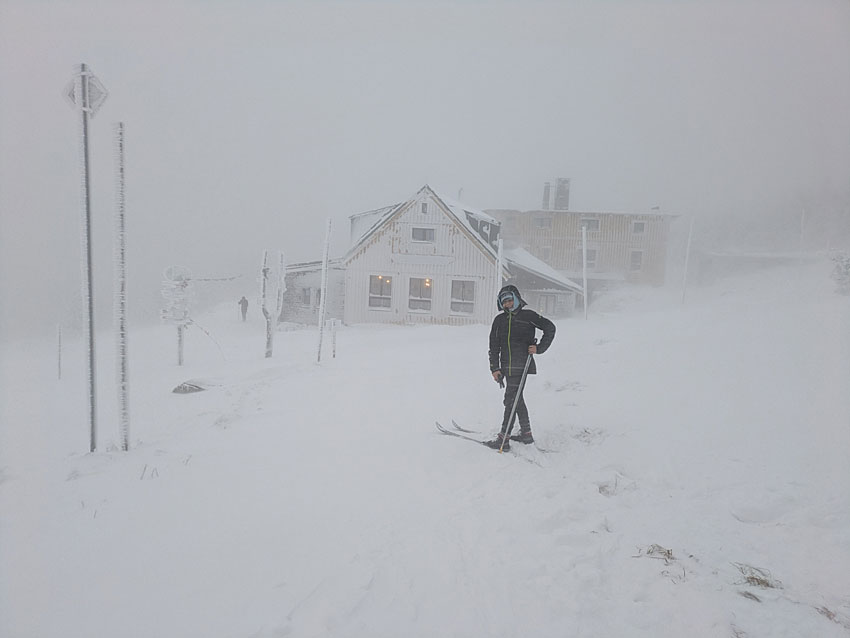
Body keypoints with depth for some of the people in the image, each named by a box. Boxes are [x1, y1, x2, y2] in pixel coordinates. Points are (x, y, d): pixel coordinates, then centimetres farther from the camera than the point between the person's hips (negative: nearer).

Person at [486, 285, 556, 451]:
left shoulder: (527, 315, -2)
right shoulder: (499, 320, 12)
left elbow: (550, 328, 4)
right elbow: (494, 346, 11)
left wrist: (539, 348, -5)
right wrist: (495, 368, 4)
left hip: (521, 365, -6)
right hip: (507, 366, 6)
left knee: (511, 399, -9)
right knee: (517, 399, 15)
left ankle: (503, 439, -6)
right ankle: (526, 434, 29)